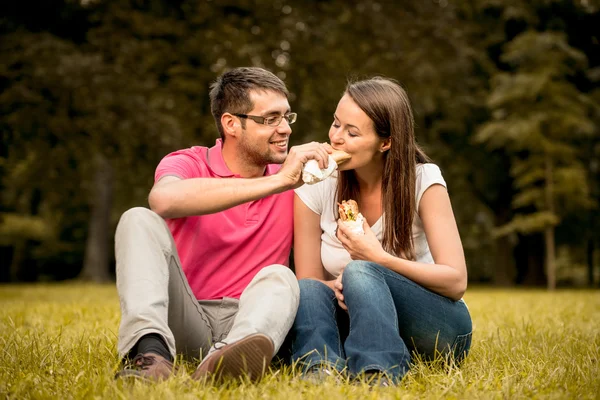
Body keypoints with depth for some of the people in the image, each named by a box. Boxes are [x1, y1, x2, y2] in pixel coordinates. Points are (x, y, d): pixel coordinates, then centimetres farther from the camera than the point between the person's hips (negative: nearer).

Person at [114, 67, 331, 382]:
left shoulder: (293, 178, 7)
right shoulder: (187, 164, -3)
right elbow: (164, 200, -30)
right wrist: (278, 182, -30)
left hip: (246, 320, 2)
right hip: (183, 318, -1)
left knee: (279, 278, -27)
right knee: (139, 219, -19)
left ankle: (226, 360, -58)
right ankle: (151, 350, -42)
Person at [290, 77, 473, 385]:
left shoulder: (423, 180, -10)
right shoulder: (315, 189, -5)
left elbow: (456, 281, -13)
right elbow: (307, 281, -2)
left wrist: (379, 259, -24)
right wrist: (336, 287, -26)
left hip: (436, 328, -2)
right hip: (358, 324, 2)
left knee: (360, 271, -31)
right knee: (308, 291, -29)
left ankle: (376, 374, -50)